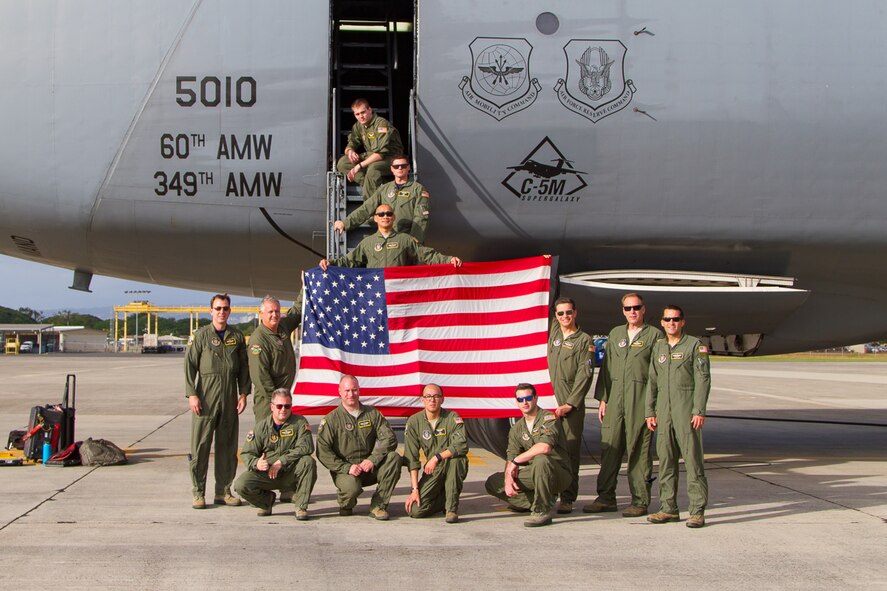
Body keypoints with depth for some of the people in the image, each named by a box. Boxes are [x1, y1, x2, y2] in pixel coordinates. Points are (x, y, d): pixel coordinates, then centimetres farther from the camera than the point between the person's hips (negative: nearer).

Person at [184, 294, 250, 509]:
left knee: (228, 446, 6)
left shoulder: (237, 336, 10)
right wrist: (192, 394, -9)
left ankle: (223, 491, 14)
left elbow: (244, 368, 13)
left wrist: (243, 393, 5)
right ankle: (198, 493, 3)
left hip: (229, 398, 3)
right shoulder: (200, 335, 2)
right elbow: (190, 366, -1)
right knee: (200, 445, -3)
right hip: (205, 397, -3)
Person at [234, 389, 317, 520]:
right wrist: (256, 463, -24)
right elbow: (246, 453, 1)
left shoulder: (300, 422, -4)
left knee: (308, 462, -31)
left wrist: (281, 462, -25)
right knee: (241, 485, -23)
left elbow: (306, 447, -18)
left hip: (291, 474, -1)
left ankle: (301, 506, -15)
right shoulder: (261, 427, 2)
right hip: (265, 474, 1)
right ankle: (267, 499, 10)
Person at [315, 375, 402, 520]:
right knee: (351, 487, -36)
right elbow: (323, 452, -8)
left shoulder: (372, 414, 8)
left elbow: (389, 439, -2)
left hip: (369, 469, 3)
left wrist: (373, 460, -18)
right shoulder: (331, 419, 0)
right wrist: (346, 467, -20)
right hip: (344, 471, -3)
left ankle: (378, 505, -16)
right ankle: (346, 505, 4)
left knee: (394, 457, -23)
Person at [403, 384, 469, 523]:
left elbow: (462, 446, -25)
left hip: (454, 469, -2)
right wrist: (415, 489, -13)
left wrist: (437, 457, -29)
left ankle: (452, 508, -21)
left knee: (454, 458, -37)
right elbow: (411, 458, -6)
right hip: (432, 471, 2)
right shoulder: (414, 422, -3)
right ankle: (444, 497, 15)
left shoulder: (452, 418, -9)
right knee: (415, 510, -16)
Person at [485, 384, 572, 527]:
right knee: (493, 483, 0)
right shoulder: (517, 429, 9)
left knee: (541, 460, -40)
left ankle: (542, 511, -26)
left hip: (558, 474, -7)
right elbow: (510, 457, 3)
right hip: (533, 475, 7)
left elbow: (545, 447, -28)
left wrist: (516, 461, -18)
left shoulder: (548, 418, -12)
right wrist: (508, 479, -19)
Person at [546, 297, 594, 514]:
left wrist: (570, 404, -12)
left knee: (570, 450, -6)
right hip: (550, 398, 4)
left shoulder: (584, 341, 0)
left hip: (572, 401, -4)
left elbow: (585, 375, -6)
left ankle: (567, 498, -4)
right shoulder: (554, 331, 13)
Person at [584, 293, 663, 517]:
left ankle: (640, 501, 4)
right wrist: (603, 399, 9)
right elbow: (606, 367, 17)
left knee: (638, 450, -2)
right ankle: (606, 497, 11)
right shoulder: (615, 334, 17)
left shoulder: (654, 335, 3)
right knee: (609, 447, 3)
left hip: (641, 399, -4)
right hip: (615, 397, 4)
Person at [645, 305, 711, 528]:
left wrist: (699, 411, -13)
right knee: (665, 460, 6)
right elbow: (652, 381, 17)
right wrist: (650, 412, 11)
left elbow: (703, 380, -6)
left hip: (687, 411, -5)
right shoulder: (658, 347, 15)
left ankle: (697, 511, -4)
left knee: (692, 459, -6)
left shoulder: (695, 346, -1)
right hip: (664, 411, 5)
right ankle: (669, 508, 13)